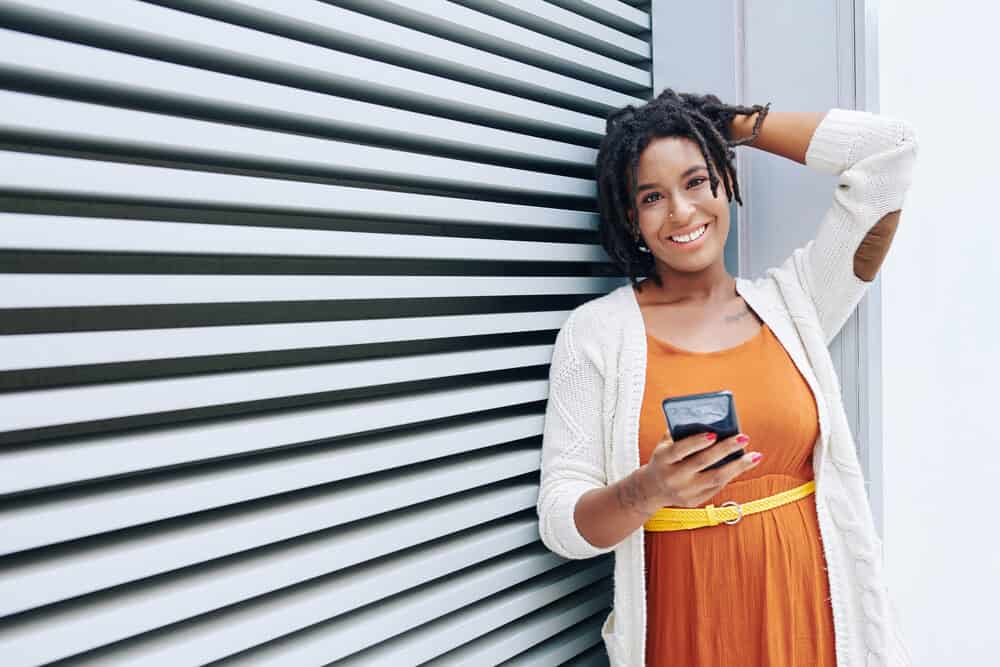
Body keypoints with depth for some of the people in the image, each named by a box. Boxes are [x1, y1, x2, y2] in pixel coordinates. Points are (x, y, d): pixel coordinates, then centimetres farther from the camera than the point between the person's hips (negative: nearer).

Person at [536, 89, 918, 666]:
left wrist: (735, 123, 3)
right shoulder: (597, 330, -7)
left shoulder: (791, 303, 1)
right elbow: (560, 524, -10)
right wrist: (646, 492, -30)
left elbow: (891, 147, -2)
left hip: (808, 617, 3)